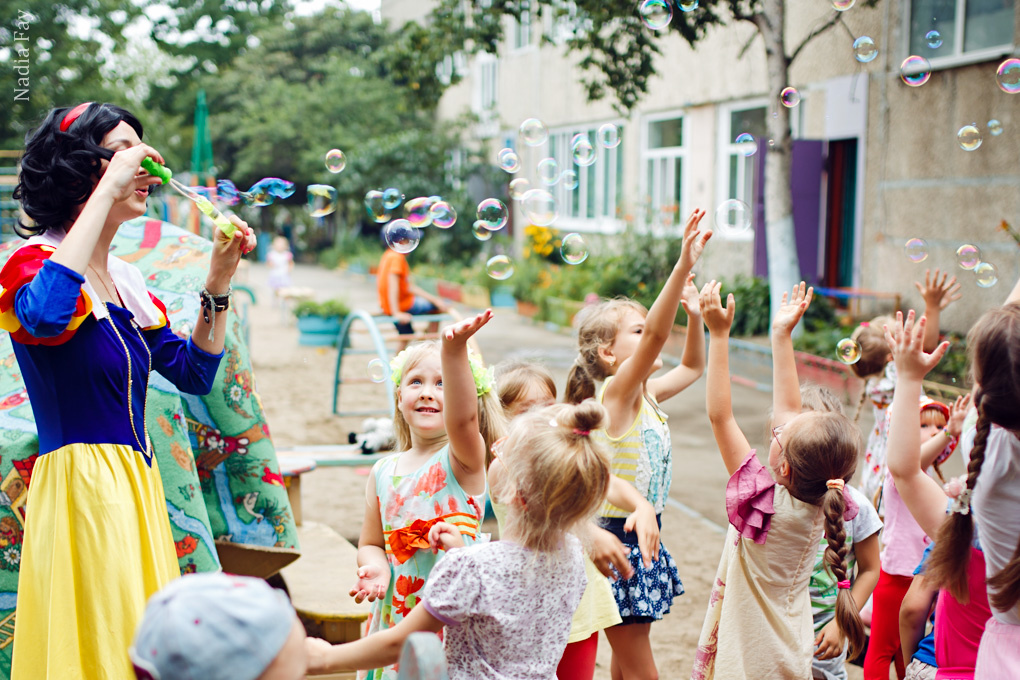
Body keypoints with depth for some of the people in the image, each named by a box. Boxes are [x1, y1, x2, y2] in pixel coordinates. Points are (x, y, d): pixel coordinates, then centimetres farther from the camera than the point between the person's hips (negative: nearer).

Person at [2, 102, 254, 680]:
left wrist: (219, 279, 7)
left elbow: (194, 372, 17)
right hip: (78, 485, -8)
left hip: (140, 486, 8)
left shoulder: (126, 280, 15)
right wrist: (108, 189, -25)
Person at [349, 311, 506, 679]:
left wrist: (454, 350, -48)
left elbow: (463, 419, -32)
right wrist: (375, 567, -11)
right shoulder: (383, 473, 5)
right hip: (395, 613, 4)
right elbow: (372, 542, 13)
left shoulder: (463, 460, -10)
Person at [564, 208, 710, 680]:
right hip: (617, 537, -8)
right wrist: (683, 266, -39)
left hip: (642, 534, 8)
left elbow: (693, 367, 23)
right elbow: (655, 335, -33)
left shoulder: (647, 395, 7)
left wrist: (694, 315, 7)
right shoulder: (616, 393, -18)